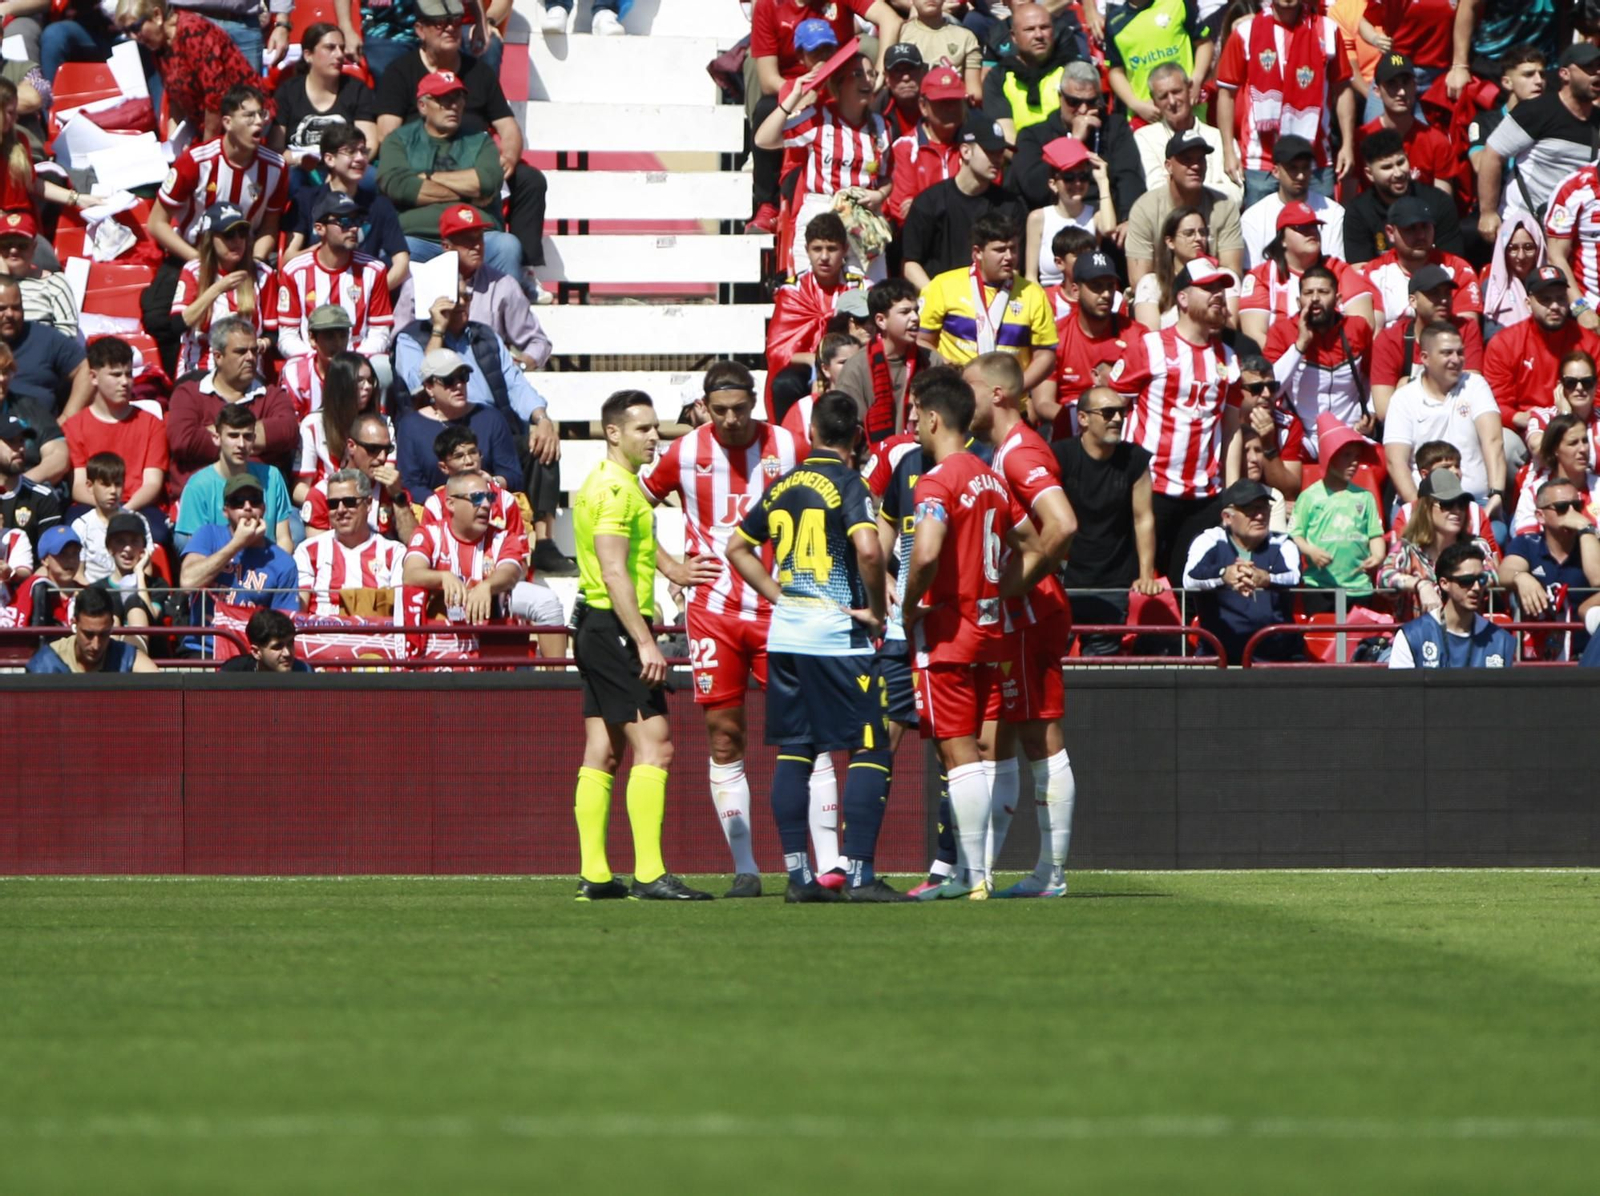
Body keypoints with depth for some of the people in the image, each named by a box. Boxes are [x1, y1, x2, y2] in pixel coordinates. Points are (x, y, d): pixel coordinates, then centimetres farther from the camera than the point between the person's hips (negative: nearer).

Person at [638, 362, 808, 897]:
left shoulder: (789, 448, -1)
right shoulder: (685, 453, 2)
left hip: (779, 608, -1)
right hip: (713, 609, 1)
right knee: (724, 739, 1)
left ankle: (829, 865, -8)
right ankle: (744, 869, 8)